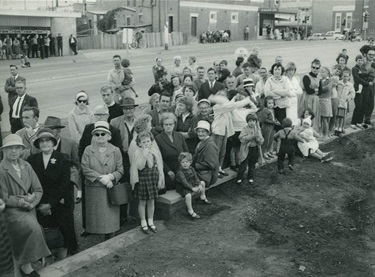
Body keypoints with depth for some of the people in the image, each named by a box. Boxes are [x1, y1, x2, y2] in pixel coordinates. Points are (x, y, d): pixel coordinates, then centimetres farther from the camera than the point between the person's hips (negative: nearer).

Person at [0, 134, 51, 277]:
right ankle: (25, 264, -10)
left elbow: (38, 190, 9)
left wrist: (32, 200, -10)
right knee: (33, 227, -27)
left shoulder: (26, 166, 9)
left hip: (29, 209, 5)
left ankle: (23, 264, 2)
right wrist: (21, 202, -16)